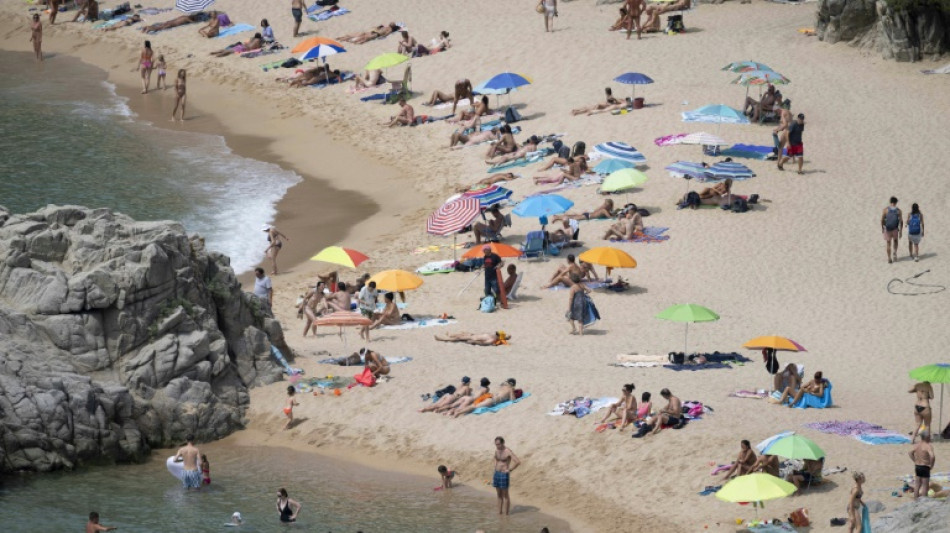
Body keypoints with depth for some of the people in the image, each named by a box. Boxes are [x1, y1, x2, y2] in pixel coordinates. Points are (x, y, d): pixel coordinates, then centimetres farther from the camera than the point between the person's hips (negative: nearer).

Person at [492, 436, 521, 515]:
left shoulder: (508, 452, -16)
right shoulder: (497, 451, 7)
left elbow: (518, 462, -22)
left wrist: (510, 470, -15)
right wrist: (495, 472, 15)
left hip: (504, 475, -7)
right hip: (497, 474, 7)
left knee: (505, 495, 0)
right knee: (499, 495, 12)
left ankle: (506, 514, 7)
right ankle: (499, 513, 18)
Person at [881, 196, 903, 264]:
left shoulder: (886, 209, -9)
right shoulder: (898, 210, -7)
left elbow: (882, 220, -7)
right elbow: (901, 221, -7)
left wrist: (882, 228, 10)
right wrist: (900, 231, 1)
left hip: (887, 229, -1)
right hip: (895, 229, 1)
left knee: (888, 244, 13)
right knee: (895, 240, 27)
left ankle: (889, 258, 13)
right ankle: (895, 253, 9)